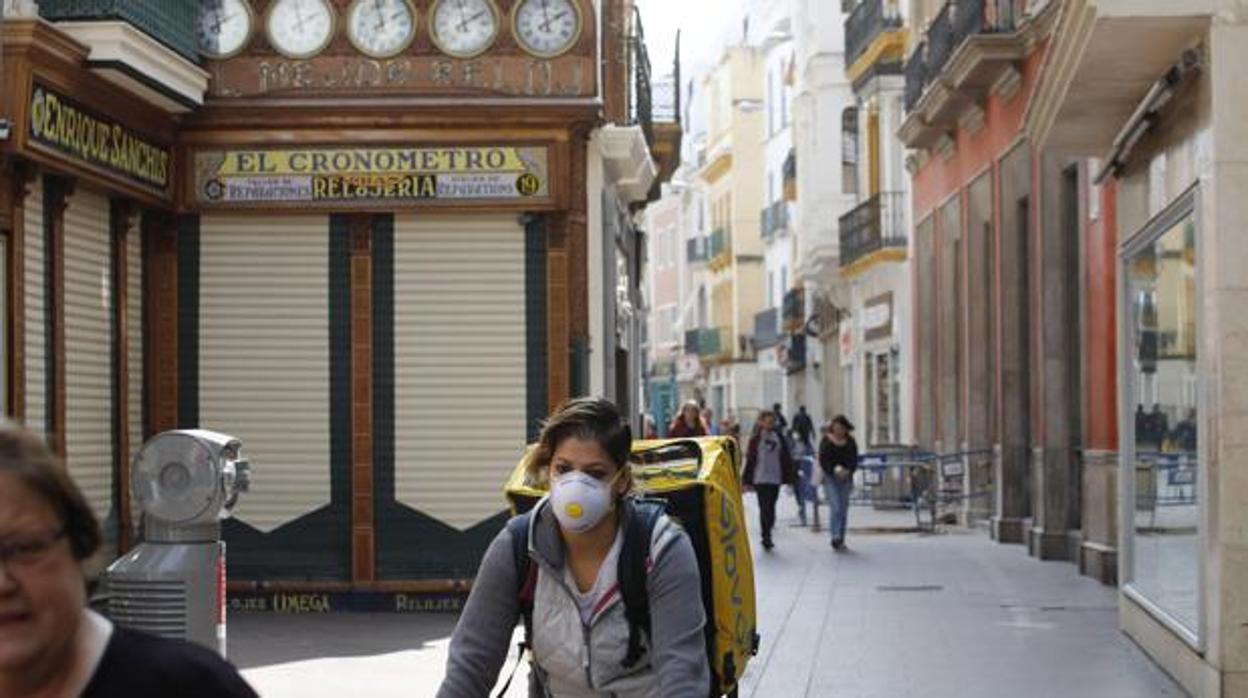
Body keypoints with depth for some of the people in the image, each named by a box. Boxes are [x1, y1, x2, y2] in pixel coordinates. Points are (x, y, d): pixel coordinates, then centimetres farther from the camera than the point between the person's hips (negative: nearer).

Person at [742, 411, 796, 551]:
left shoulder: (779, 438, 7)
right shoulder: (756, 439, -3)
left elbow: (787, 459, 11)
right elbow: (750, 460, -3)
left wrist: (790, 477, 7)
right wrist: (747, 480, -6)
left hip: (775, 479, 4)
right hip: (760, 479, -4)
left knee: (771, 508, 9)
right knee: (765, 508, -8)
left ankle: (767, 536, 20)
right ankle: (766, 537, -8)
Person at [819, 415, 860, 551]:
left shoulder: (850, 442, 7)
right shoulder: (826, 442, -1)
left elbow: (854, 460, 6)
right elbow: (823, 461, -6)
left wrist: (848, 471, -14)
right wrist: (834, 470, -21)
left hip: (845, 478, 4)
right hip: (830, 478, -4)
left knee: (844, 509, 5)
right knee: (835, 507, -16)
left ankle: (841, 540, 12)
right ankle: (835, 537, -18)